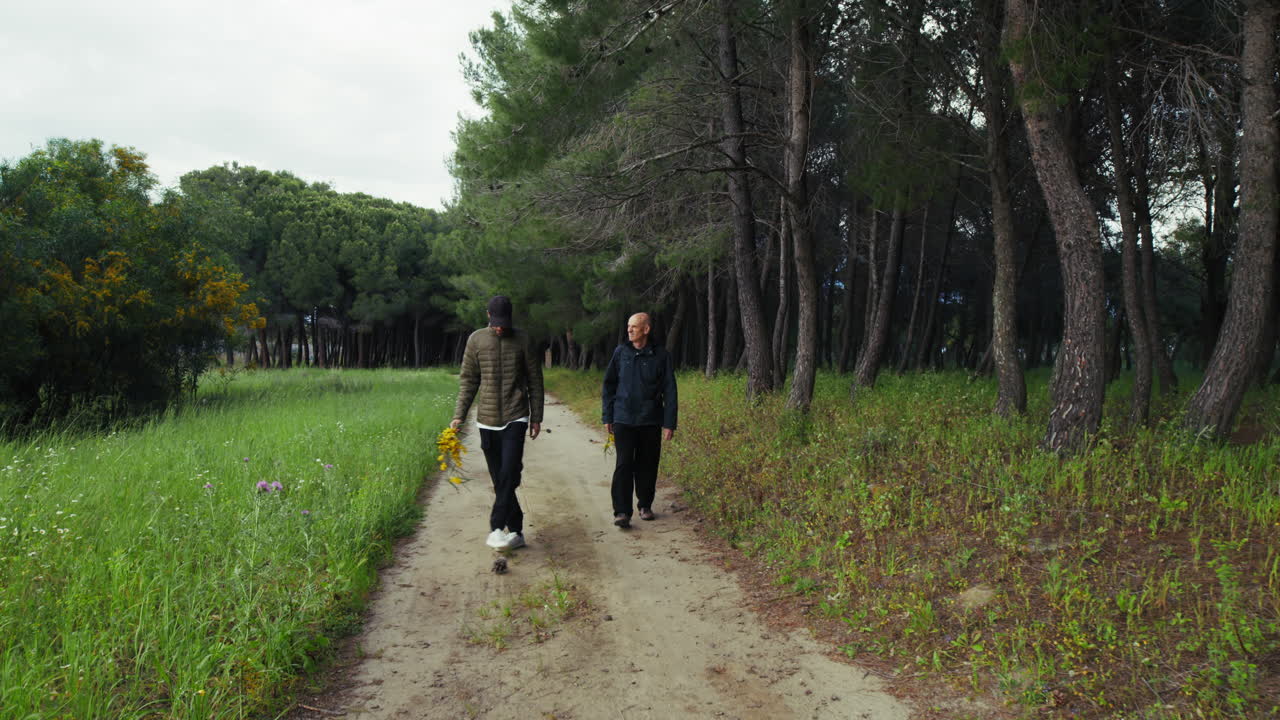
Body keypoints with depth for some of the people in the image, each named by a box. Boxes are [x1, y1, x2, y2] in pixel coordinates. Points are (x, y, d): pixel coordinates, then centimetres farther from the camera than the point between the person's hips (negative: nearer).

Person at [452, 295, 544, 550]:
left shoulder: (522, 341, 1)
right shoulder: (476, 340, 4)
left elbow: (535, 381, 6)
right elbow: (468, 379, 7)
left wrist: (536, 417, 5)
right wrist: (459, 414, 0)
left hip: (515, 418, -2)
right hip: (487, 420, 2)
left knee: (509, 475, -15)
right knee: (499, 479, 6)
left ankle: (497, 528, -11)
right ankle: (516, 531, 15)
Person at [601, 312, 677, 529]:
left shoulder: (661, 356, -1)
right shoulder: (621, 352, 4)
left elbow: (669, 391, 1)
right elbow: (608, 385, 10)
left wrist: (669, 423, -3)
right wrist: (607, 417, 7)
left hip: (651, 421, 0)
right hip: (624, 420, 0)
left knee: (647, 465, 8)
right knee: (624, 464, -7)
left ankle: (645, 505, 26)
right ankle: (622, 512, -5)